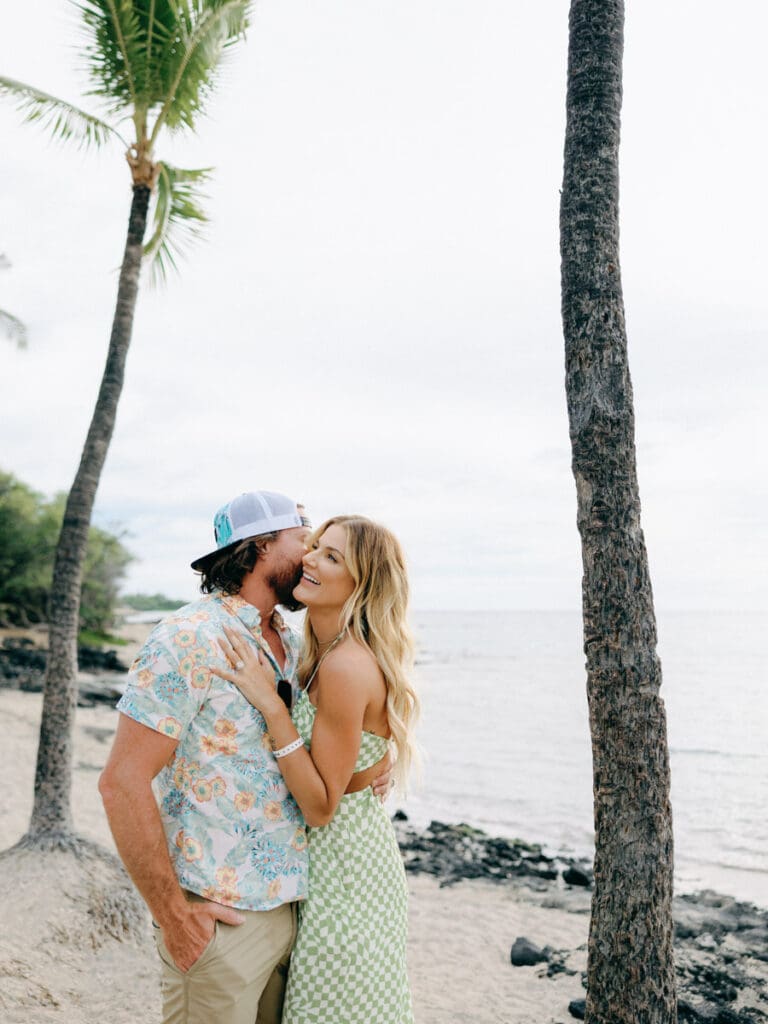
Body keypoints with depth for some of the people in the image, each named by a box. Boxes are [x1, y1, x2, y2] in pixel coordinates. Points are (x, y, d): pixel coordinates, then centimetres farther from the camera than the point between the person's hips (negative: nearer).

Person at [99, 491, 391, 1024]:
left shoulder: (293, 644, 8)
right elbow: (123, 782, -18)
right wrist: (172, 915, -16)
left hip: (291, 901, 7)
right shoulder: (190, 640, -16)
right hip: (221, 917, -7)